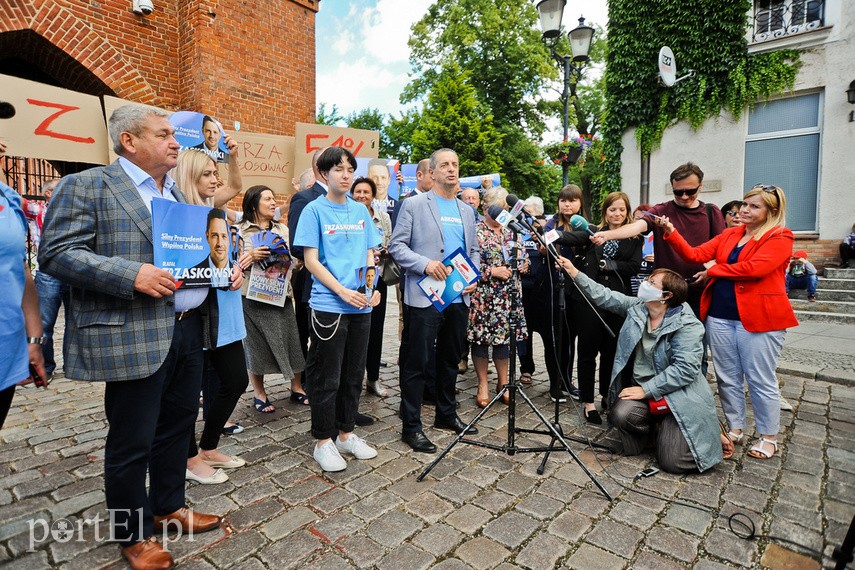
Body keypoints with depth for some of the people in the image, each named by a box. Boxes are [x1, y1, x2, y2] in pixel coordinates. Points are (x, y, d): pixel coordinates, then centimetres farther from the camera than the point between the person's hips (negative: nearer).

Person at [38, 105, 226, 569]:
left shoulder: (179, 194, 16)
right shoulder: (86, 186, -4)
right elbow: (56, 253, -11)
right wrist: (132, 275, -23)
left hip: (188, 330, 7)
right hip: (133, 338, -6)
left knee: (178, 426, 18)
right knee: (132, 441, 7)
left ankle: (168, 507, 38)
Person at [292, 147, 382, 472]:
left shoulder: (360, 211, 12)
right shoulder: (315, 210, -3)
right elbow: (311, 261, -8)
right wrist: (343, 291, -17)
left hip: (361, 306, 5)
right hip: (328, 306, -5)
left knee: (354, 374, 14)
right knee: (327, 378, 4)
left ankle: (346, 433, 30)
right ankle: (323, 441, 20)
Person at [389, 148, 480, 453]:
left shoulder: (466, 210, 16)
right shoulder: (414, 204, -2)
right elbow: (396, 245, -6)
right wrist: (425, 264, -20)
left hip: (459, 297, 6)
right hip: (425, 297, -6)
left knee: (450, 359, 16)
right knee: (418, 363, -1)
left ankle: (446, 414, 33)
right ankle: (411, 426, 12)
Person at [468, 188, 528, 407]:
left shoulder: (510, 233, 14)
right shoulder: (475, 231, -3)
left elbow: (524, 262, 15)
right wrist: (492, 272, -14)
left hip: (508, 296, 4)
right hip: (482, 296, -4)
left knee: (504, 337, 9)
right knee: (481, 337, 3)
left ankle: (503, 382, 24)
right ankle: (483, 385, 18)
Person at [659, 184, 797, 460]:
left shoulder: (780, 238, -4)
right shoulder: (730, 235, 12)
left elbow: (754, 267, -20)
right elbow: (694, 254, 3)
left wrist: (714, 270, -8)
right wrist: (671, 233, -11)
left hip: (759, 318, -5)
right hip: (720, 315, 5)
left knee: (761, 380, 5)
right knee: (727, 377, 13)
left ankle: (769, 437, 22)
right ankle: (735, 428, 28)